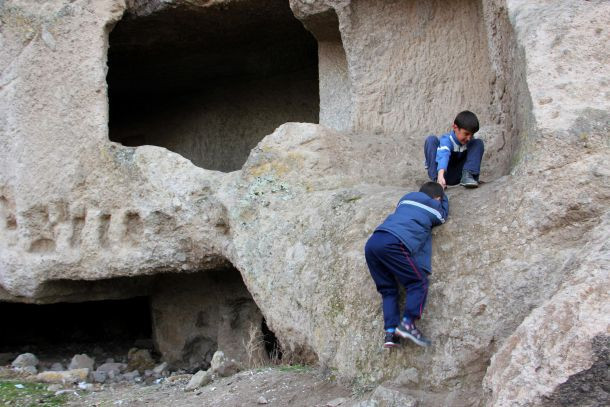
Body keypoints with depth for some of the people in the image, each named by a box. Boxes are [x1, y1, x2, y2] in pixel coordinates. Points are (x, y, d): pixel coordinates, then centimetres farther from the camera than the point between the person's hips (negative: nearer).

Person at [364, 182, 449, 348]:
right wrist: (442, 191, 60)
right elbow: (443, 211, 43)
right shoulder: (435, 208, 19)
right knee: (418, 282, 5)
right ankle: (407, 323, -11)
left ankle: (390, 332, 1)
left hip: (372, 243, 6)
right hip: (394, 243, -6)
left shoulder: (407, 197, 29)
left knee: (387, 289, 13)